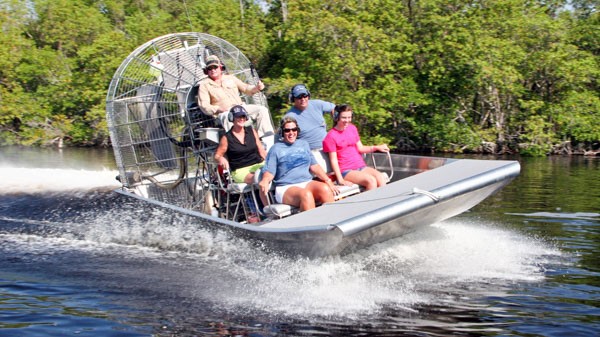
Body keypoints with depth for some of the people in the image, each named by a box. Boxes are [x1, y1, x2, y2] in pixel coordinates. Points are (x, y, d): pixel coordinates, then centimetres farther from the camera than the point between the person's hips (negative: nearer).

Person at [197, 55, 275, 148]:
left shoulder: (230, 78, 21)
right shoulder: (204, 85, 8)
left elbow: (246, 88, 21)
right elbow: (204, 106, -1)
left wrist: (257, 88, -2)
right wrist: (218, 109, -20)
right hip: (224, 112, -5)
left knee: (262, 110, -16)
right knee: (228, 118, -41)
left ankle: (267, 143, -19)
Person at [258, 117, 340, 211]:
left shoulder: (303, 144, 23)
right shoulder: (276, 149, 11)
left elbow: (314, 166, 20)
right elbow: (269, 171, 4)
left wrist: (328, 181, 8)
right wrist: (265, 181, -19)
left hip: (307, 182, 4)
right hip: (286, 188, -4)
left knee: (325, 189, -29)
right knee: (306, 195, -37)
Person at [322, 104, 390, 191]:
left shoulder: (352, 128, 14)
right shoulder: (331, 136, -6)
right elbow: (334, 160, -8)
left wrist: (376, 147, 6)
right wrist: (341, 180, -16)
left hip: (361, 166, 6)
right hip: (346, 171, -6)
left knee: (381, 177, -23)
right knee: (371, 180, -29)